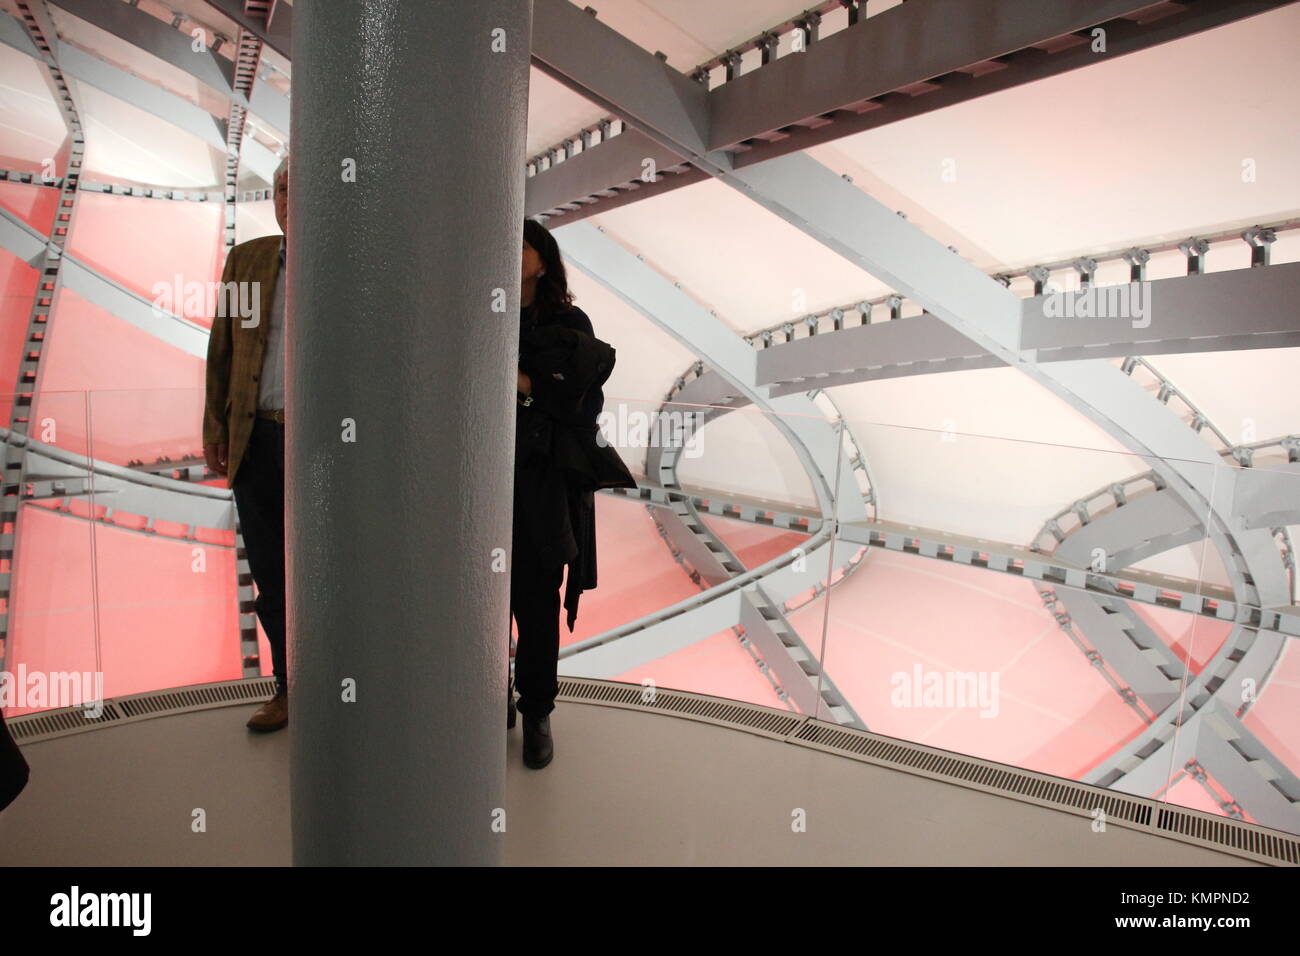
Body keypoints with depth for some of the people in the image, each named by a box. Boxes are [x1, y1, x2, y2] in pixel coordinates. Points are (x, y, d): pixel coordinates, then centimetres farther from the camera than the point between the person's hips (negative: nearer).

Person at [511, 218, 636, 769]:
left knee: (536, 604, 2)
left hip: (543, 486, -1)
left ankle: (537, 713, 19)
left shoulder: (570, 325, 4)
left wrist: (527, 386, -13)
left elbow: (585, 407, -3)